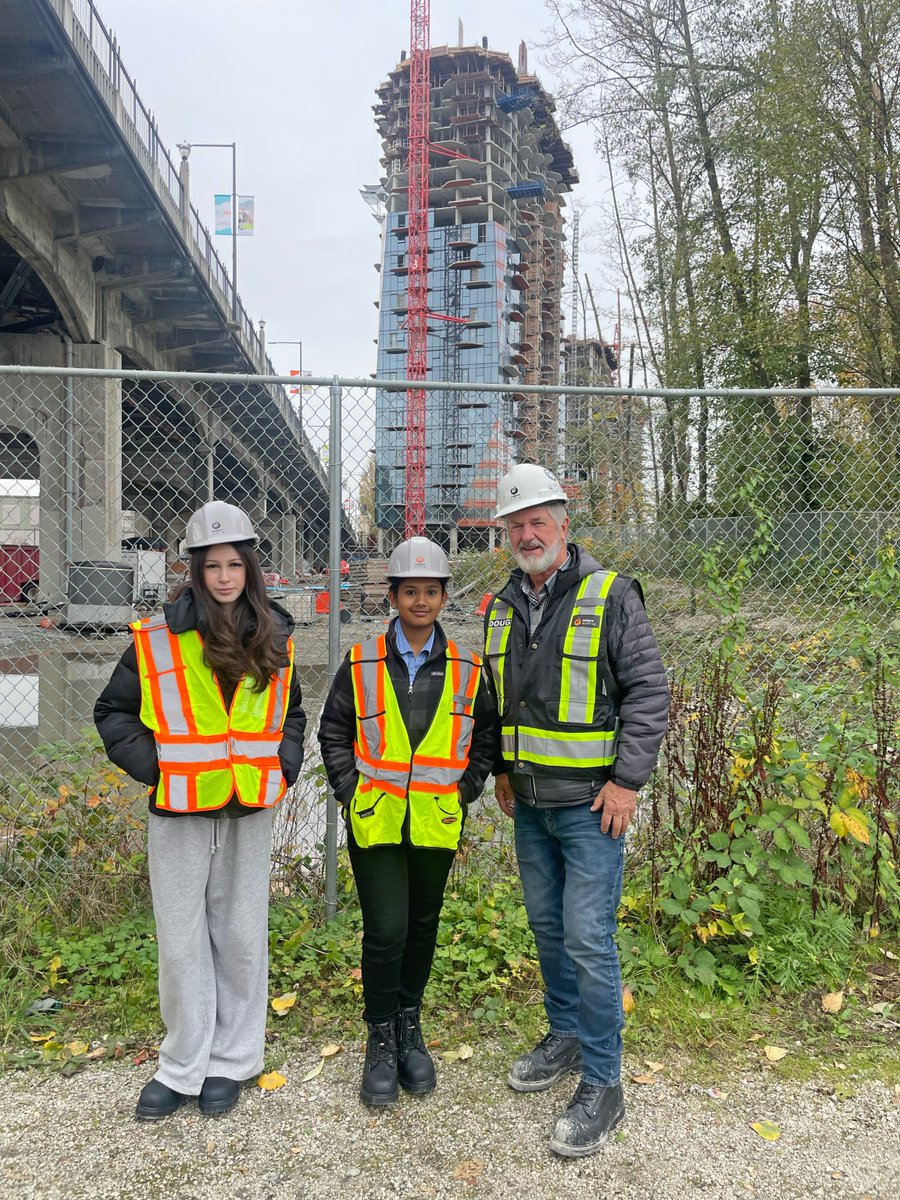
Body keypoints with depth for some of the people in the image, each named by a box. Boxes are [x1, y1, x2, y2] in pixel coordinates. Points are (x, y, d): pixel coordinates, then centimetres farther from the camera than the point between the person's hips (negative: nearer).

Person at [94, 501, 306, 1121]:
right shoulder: (157, 639, -7)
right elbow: (114, 712, 2)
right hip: (179, 813, -2)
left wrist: (283, 766, 3)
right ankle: (183, 1067, 26)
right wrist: (154, 767, -9)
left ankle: (233, 1060, 29)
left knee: (241, 936, 11)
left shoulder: (274, 639, 4)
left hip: (250, 812, 2)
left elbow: (291, 714, 18)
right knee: (182, 941, 8)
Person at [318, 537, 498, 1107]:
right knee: (386, 930, -4)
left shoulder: (467, 670, 0)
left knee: (423, 927, 16)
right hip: (375, 821, -2)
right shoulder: (361, 665, -3)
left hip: (436, 824, 2)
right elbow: (334, 734, 6)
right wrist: (352, 792, -2)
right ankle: (382, 1039, 18)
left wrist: (463, 791, 1)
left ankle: (410, 1026, 36)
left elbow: (487, 736, 10)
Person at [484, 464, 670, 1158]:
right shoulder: (502, 608, 8)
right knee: (548, 925, 18)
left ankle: (602, 1086, 12)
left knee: (589, 937, -4)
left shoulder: (610, 595, -11)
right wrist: (502, 769, 16)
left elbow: (649, 690, -12)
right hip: (530, 802, 6)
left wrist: (627, 780, -16)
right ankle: (565, 1036, 38)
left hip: (591, 802, -6)